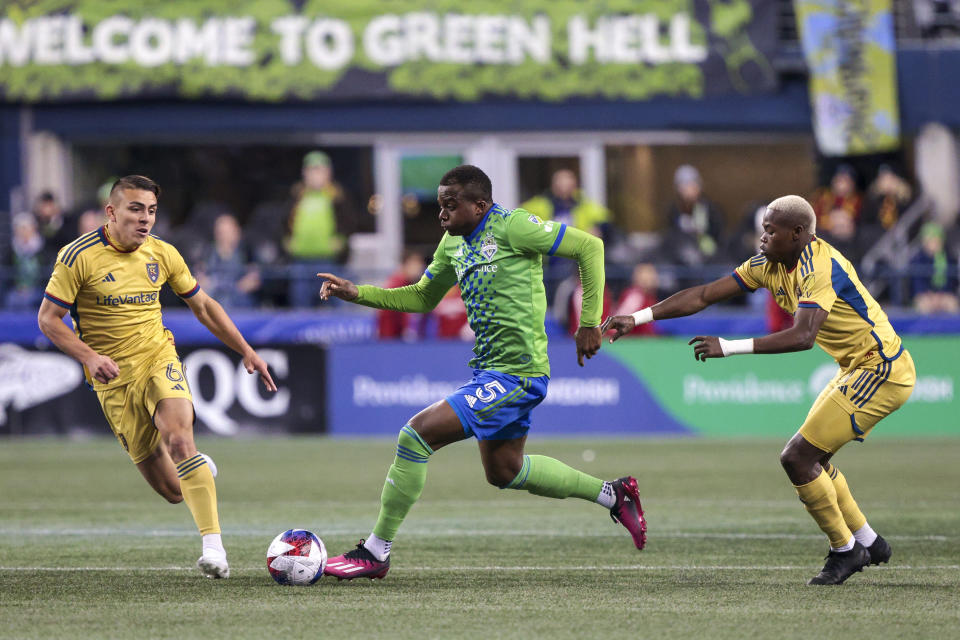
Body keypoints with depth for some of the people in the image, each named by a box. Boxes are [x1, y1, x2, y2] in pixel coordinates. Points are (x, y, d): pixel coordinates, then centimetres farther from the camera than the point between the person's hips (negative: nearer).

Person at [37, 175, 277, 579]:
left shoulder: (162, 254, 1)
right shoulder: (80, 256, -10)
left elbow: (203, 307, 15)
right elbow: (48, 319, -8)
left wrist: (246, 352, 11)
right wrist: (89, 356, -22)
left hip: (159, 360, 2)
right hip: (114, 379, -2)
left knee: (179, 437, -30)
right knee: (172, 491, -4)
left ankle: (213, 546, -32)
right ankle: (200, 469, 35)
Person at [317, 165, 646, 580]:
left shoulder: (511, 227, -15)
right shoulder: (454, 243, 10)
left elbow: (589, 247, -12)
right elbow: (422, 298, 22)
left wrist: (589, 323, -14)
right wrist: (356, 293, 9)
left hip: (515, 374, -10)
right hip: (489, 371, 10)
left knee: (417, 433, -17)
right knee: (503, 472, 23)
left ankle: (375, 552, -9)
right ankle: (612, 495, 35)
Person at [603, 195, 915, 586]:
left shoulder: (820, 268, -23)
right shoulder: (770, 265, 6)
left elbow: (802, 336, -37)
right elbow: (704, 296, 6)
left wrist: (729, 347, -39)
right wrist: (638, 318, 0)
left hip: (880, 371, -10)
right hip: (861, 368, 10)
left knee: (798, 457, -11)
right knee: (811, 457, 17)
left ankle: (845, 550, 2)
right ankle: (867, 542, 26)